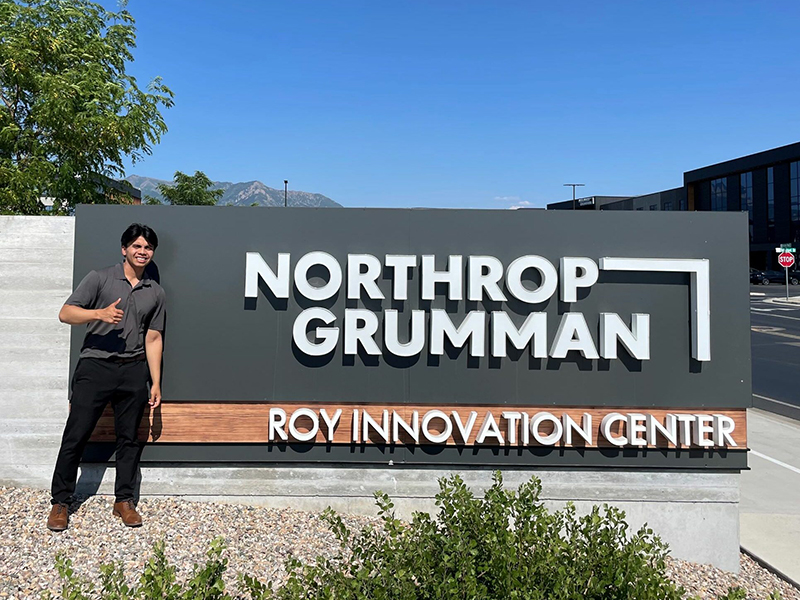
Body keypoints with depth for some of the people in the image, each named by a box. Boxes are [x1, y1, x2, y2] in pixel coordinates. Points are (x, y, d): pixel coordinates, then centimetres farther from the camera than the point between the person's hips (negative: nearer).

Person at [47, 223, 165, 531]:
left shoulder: (156, 292, 11)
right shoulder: (100, 278, 1)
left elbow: (153, 338, 11)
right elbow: (65, 313, -4)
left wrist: (156, 383, 7)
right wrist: (99, 313, -23)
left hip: (134, 371, 3)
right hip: (95, 367, -3)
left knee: (129, 438, 8)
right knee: (75, 436, 1)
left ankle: (124, 500, 20)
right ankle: (60, 502, 16)